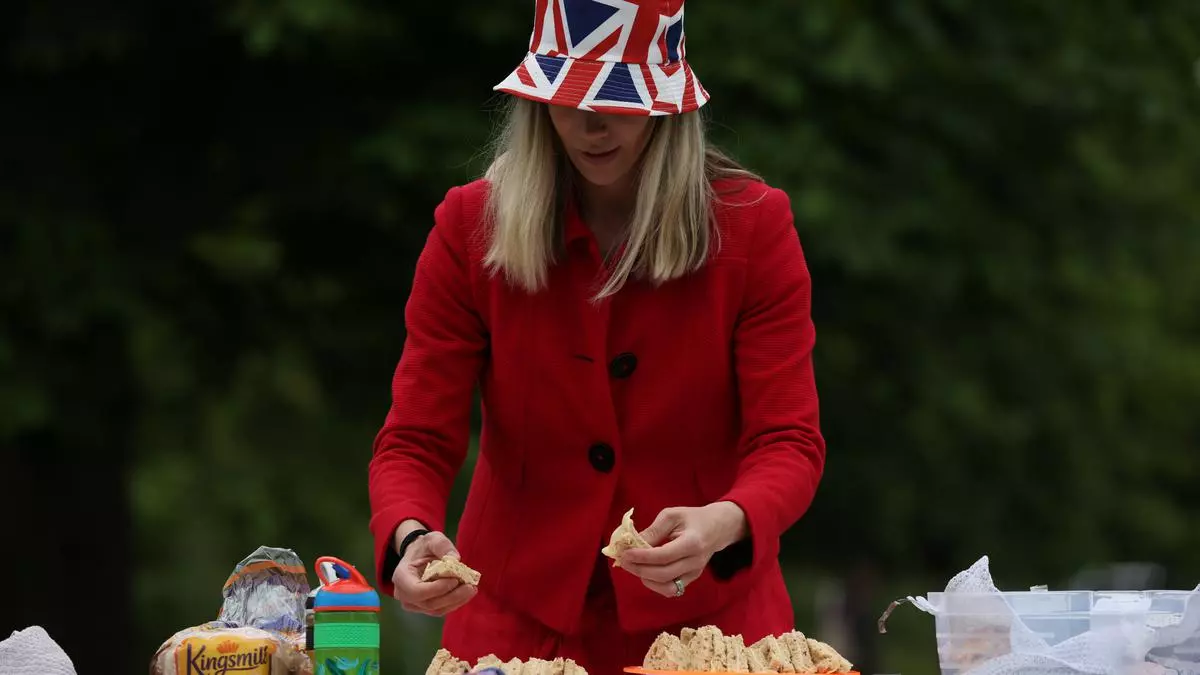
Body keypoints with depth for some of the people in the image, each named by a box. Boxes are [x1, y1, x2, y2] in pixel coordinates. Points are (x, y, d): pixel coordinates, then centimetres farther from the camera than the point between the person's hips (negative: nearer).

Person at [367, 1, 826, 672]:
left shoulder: (754, 226, -10)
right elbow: (417, 443, -10)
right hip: (521, 618, 1)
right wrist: (410, 537, -32)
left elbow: (789, 441, -15)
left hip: (706, 614, 0)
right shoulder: (472, 226, -8)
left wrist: (724, 524, -36)